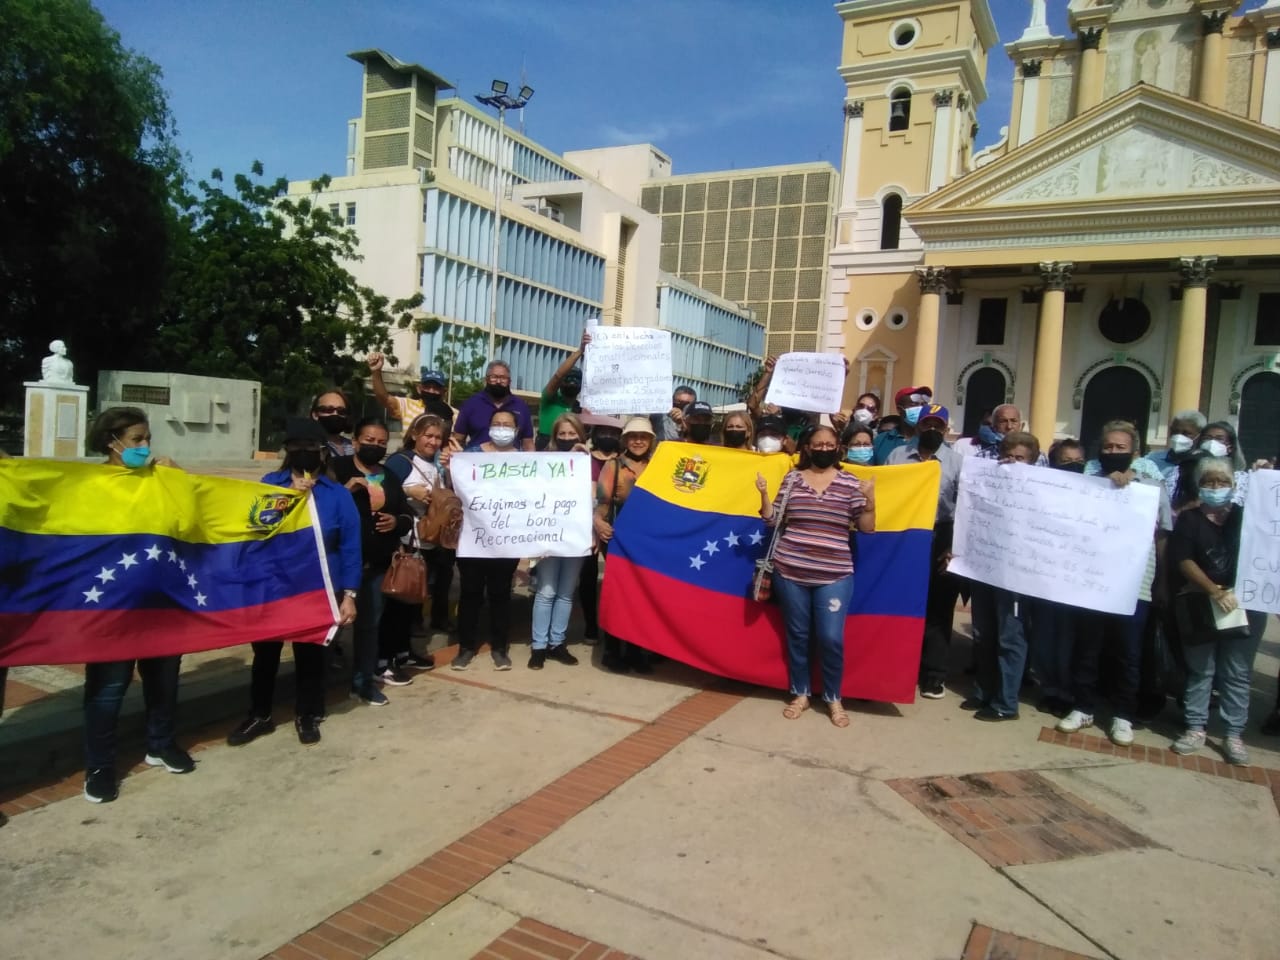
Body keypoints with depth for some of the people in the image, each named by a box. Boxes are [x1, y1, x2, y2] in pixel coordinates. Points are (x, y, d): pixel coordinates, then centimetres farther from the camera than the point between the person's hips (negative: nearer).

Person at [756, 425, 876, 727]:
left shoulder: (851, 482, 2)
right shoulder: (792, 478, 5)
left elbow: (866, 528, 0)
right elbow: (773, 519, 5)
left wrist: (869, 499, -15)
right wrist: (764, 494, -10)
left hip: (834, 575, -1)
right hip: (790, 570, 1)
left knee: (831, 638, -3)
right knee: (797, 634, 10)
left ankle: (833, 698, 18)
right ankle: (800, 694, 27)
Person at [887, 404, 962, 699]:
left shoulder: (957, 462, 1)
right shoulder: (897, 456, 7)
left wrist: (955, 547, -9)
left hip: (940, 540, -1)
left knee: (937, 609, 6)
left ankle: (934, 674, 17)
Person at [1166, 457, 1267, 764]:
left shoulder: (1246, 516, 10)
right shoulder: (1189, 518, 4)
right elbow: (1184, 561, -6)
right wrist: (1214, 591, -19)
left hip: (1245, 605, 1)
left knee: (1237, 673, 5)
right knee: (1200, 670, 6)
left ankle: (1233, 734, 13)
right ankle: (1196, 728, 15)